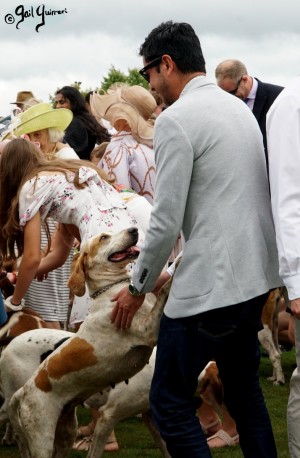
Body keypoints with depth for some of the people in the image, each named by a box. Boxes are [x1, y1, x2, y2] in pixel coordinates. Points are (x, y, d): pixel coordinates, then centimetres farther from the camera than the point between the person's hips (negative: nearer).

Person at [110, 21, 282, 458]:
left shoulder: (176, 119, -13)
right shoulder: (239, 107, 13)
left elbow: (166, 221, -14)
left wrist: (137, 288, -1)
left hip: (209, 286, -9)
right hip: (256, 277, 9)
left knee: (170, 403, -1)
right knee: (244, 390, 20)